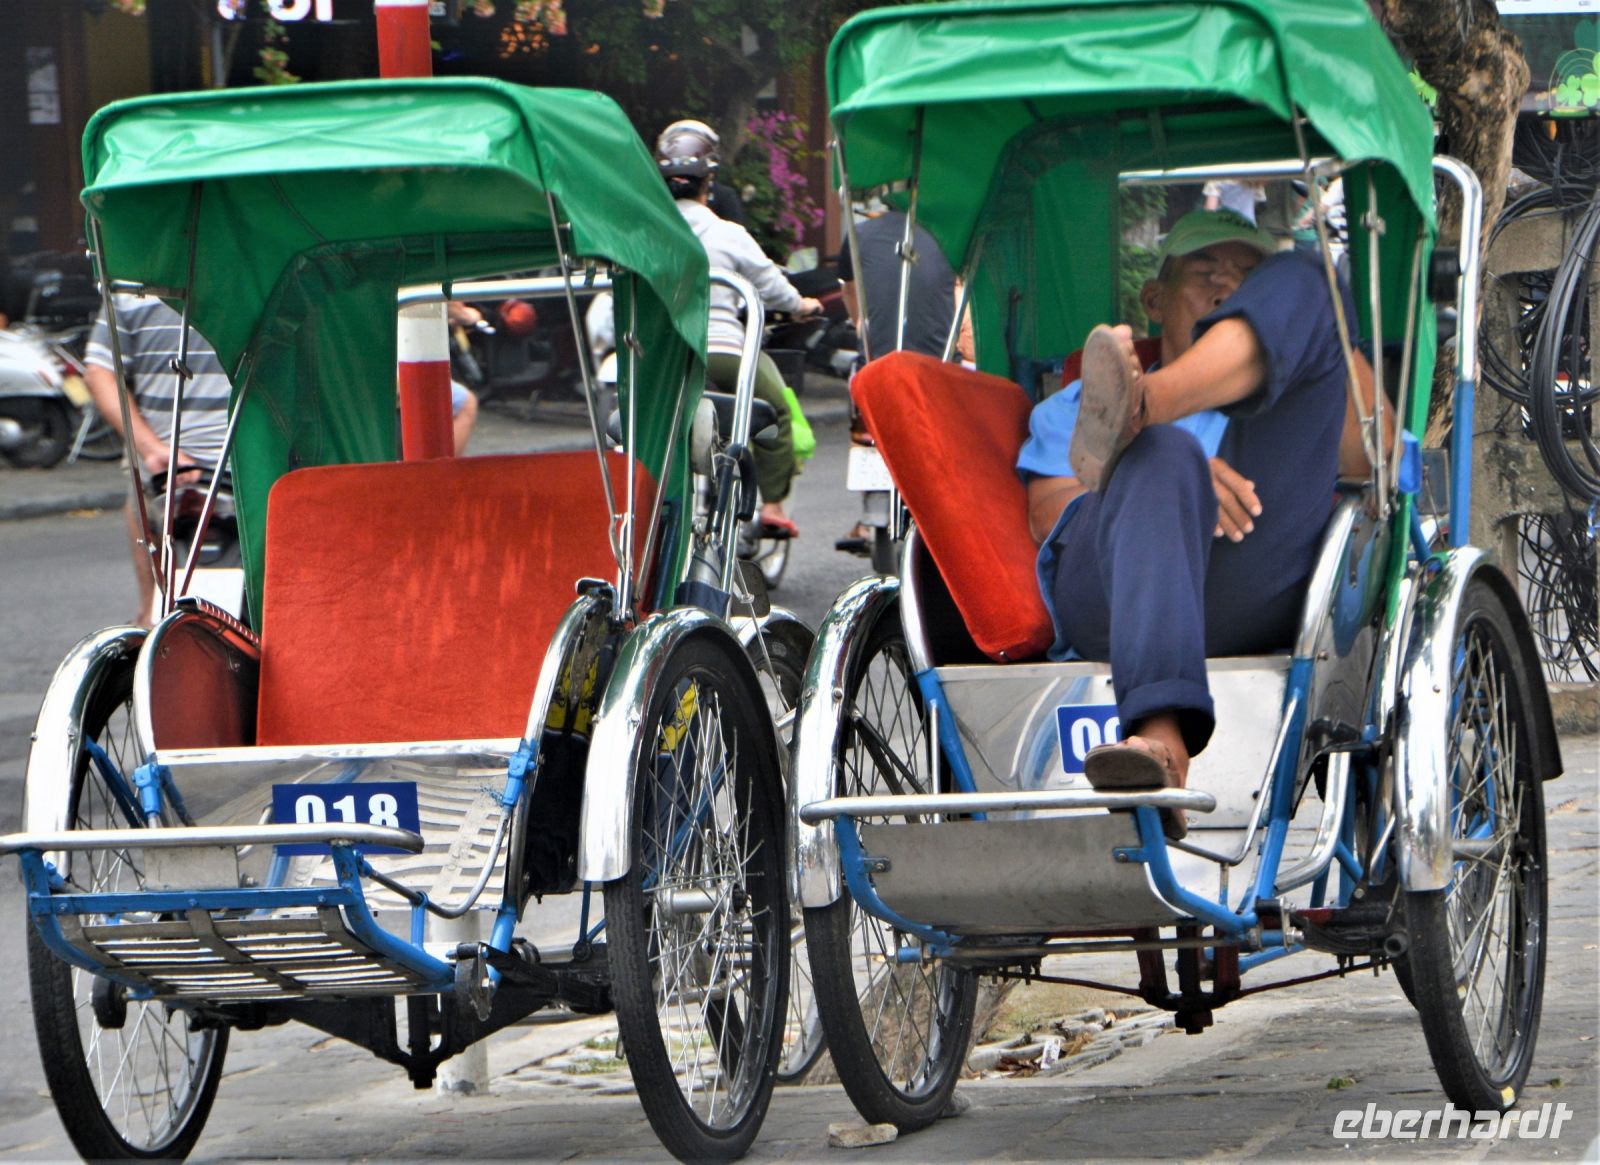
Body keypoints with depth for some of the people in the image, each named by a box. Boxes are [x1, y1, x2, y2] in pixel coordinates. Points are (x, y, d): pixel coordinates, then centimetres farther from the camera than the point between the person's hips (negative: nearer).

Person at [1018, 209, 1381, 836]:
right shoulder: (1072, 406, 40)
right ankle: (1160, 736, -60)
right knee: (1161, 453, -39)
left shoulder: (1290, 409, 43)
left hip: (1254, 588, 1)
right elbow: (1050, 514, 15)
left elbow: (1369, 456, 17)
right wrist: (1177, 480, -5)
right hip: (1104, 594, -1)